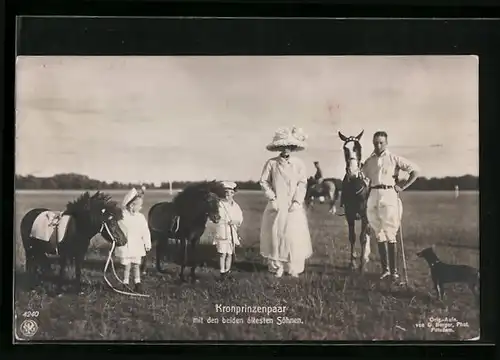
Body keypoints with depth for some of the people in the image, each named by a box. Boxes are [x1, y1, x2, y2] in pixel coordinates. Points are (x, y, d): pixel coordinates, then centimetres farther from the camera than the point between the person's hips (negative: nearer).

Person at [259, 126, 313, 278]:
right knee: (275, 234, 1)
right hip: (276, 206, 0)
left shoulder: (299, 164, 1)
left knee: (294, 235, -1)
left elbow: (302, 184, -1)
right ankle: (277, 267, 13)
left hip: (294, 207, 0)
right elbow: (263, 181, 4)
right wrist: (272, 198, -6)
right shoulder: (271, 163, 0)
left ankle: (294, 268, 9)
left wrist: (297, 201, -12)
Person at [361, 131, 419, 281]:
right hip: (373, 197, 4)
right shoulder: (369, 161, 11)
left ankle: (394, 270, -2)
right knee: (379, 235, 7)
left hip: (389, 196, -4)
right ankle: (385, 269, 15)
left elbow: (415, 171, 0)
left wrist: (402, 187, -4)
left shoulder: (394, 159, 0)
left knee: (390, 234, -6)